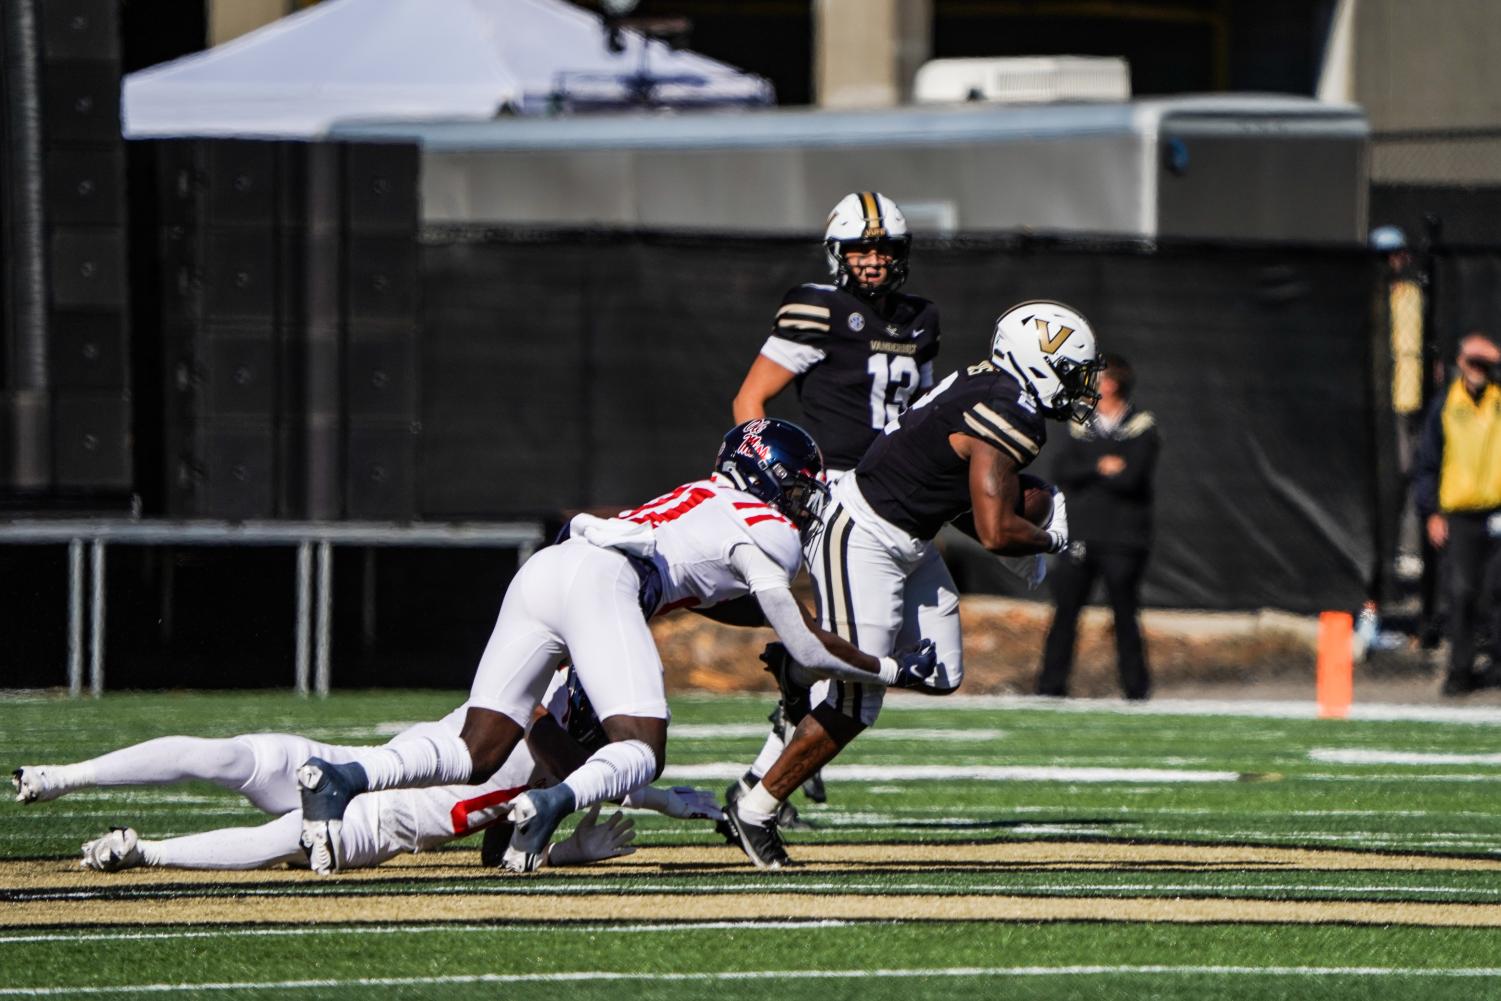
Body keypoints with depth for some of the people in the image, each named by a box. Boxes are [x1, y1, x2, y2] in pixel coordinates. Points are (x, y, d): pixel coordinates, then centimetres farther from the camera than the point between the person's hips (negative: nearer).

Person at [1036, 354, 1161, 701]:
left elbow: (1131, 478, -14)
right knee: (1064, 612, -1)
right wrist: (1102, 468, -11)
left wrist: (1087, 474, -5)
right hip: (1079, 536, 4)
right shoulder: (1080, 425, 13)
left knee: (1125, 616, -2)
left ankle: (1136, 689, 6)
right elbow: (1061, 471, 0)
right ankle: (1051, 686, 3)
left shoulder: (1142, 428, -2)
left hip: (1123, 539, -4)